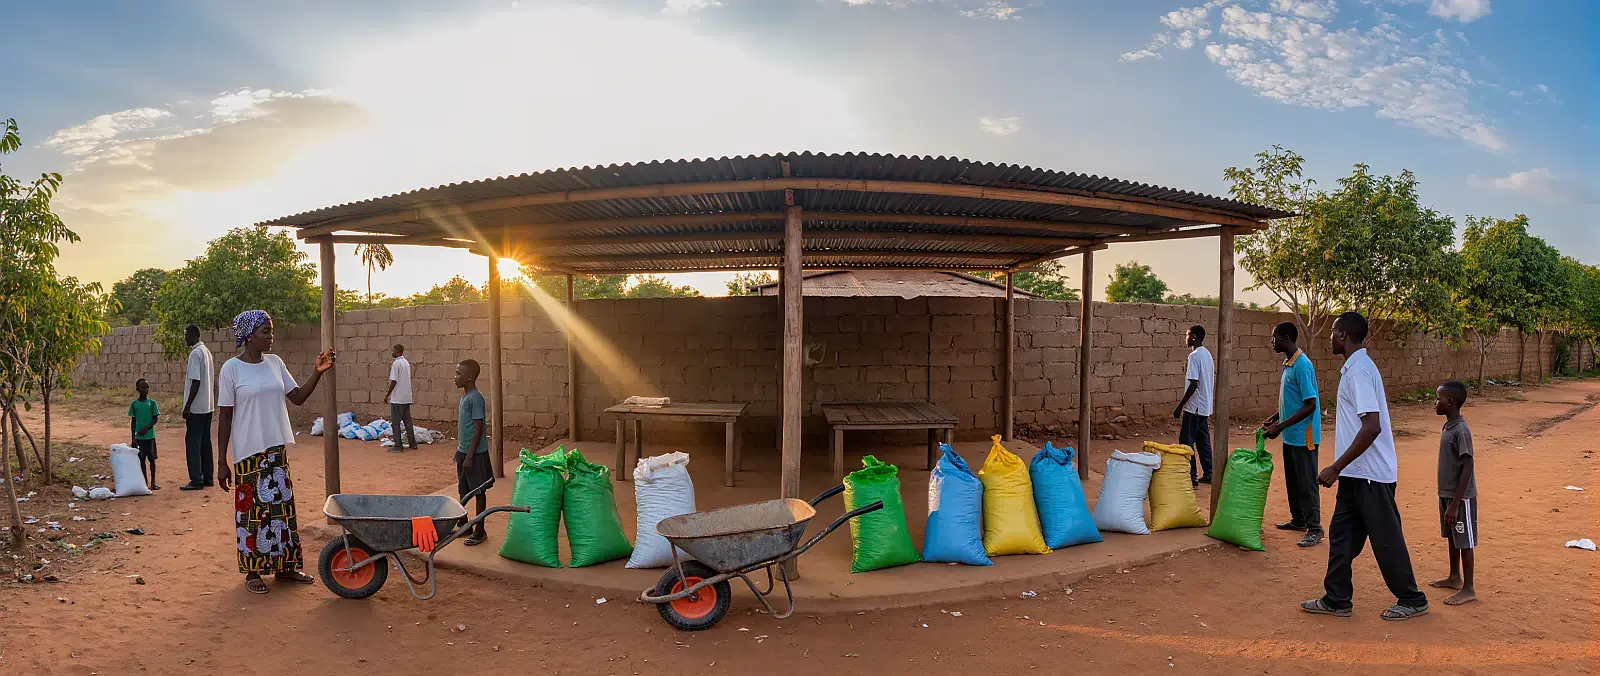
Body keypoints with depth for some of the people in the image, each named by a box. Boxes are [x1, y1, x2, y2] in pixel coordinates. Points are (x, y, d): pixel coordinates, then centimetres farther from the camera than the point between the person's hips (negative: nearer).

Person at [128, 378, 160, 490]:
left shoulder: (152, 402, 1)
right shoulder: (134, 404, 2)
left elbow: (155, 419, -1)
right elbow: (133, 422, 4)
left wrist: (146, 428, -17)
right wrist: (133, 438, 0)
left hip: (150, 436, -1)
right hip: (139, 437, 1)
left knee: (151, 459, 3)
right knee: (142, 460, 5)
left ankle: (153, 483, 9)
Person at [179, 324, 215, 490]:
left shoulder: (195, 353, -15)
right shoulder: (206, 351, 13)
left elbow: (196, 381, -20)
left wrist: (187, 406, -17)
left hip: (196, 408, -9)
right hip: (208, 406, 9)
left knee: (193, 443, -4)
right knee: (205, 442, 12)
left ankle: (196, 480, -3)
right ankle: (207, 477, 16)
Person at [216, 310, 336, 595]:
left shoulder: (275, 363, 5)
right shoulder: (232, 368, -10)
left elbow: (298, 397, 8)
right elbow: (224, 417, -9)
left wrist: (318, 373, -6)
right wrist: (222, 462, -9)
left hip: (277, 449, 5)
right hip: (248, 453, -5)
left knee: (282, 506, 11)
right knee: (252, 510, 3)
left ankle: (284, 566, 23)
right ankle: (253, 571, 17)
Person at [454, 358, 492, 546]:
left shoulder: (475, 398, -18)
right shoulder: (464, 396, 10)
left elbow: (479, 428, -20)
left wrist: (470, 455, -20)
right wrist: (460, 451, 20)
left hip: (475, 453, -9)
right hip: (463, 451, 9)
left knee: (479, 492, 2)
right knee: (463, 491, 17)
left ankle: (480, 531, 11)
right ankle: (463, 525, 30)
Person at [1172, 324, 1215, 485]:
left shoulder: (1194, 356, -17)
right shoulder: (1207, 354, 12)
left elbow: (1193, 385, -21)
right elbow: (1207, 381, 16)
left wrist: (1180, 406, -18)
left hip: (1194, 407, -9)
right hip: (1205, 406, 9)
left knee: (1186, 441, -3)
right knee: (1203, 441, 14)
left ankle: (1191, 477, -2)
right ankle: (1208, 474, 18)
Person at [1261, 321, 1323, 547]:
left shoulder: (1302, 366, -20)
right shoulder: (1288, 364, 9)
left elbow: (1310, 405, -23)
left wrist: (1280, 426, -23)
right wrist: (1274, 418, 12)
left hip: (1303, 436, -9)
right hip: (1290, 435, 9)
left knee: (1306, 483, -2)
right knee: (1292, 480, 18)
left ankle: (1314, 529, 6)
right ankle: (1298, 520, 30)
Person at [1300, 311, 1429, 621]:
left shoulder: (1359, 371, -20)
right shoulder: (1354, 367, 11)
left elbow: (1372, 427, -27)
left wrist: (1336, 468, -23)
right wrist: (1340, 468, 22)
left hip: (1370, 473, -10)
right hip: (1356, 473, 10)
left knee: (1386, 539, 4)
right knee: (1341, 533, 12)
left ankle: (1412, 601, 20)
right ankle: (1336, 599, 20)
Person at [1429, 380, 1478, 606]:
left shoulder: (1461, 431, -22)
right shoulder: (1448, 427, 6)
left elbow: (1467, 469, -23)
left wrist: (1455, 504, -23)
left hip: (1461, 497, -9)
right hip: (1446, 494, 9)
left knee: (1464, 541, 1)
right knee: (1451, 537, 20)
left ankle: (1468, 589, 11)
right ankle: (1455, 577, 34)